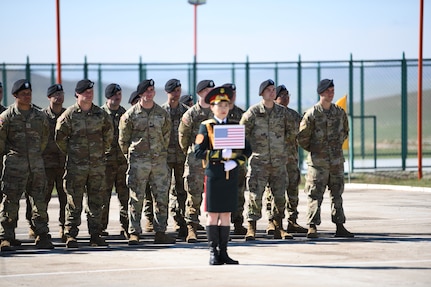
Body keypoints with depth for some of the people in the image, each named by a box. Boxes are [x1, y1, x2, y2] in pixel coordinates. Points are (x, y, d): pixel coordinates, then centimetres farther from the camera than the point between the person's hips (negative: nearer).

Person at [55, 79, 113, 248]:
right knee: (74, 202, -3)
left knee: (96, 202, 7)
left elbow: (108, 134, 19)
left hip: (98, 164, 3)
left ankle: (95, 235, 13)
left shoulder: (101, 114, 6)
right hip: (76, 165, -3)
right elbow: (60, 137, 2)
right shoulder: (69, 115, -5)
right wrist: (70, 153, 7)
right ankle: (71, 236, 1)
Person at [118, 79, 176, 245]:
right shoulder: (130, 115, -2)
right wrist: (130, 155, 10)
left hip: (159, 161, 3)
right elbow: (123, 139, 5)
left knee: (162, 198, 4)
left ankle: (160, 232, 10)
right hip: (138, 162, -3)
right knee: (136, 198, -3)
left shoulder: (162, 114, 8)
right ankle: (134, 233, 0)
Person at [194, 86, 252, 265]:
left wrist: (236, 162, -9)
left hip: (231, 176, 3)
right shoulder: (206, 127, 1)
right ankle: (213, 253, 4)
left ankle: (223, 252, 10)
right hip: (213, 175, -3)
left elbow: (247, 150, 10)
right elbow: (198, 152, -6)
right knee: (213, 215, -1)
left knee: (226, 214, 6)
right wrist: (220, 154, -17)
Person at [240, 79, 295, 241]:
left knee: (279, 196, 6)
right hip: (258, 161, -4)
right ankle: (251, 229, -4)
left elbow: (291, 131, 20)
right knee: (255, 195, -7)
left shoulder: (282, 111, 6)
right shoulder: (253, 111, -4)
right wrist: (250, 148, 3)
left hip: (279, 161, 4)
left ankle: (279, 229, 14)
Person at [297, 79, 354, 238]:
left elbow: (345, 132, 22)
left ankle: (340, 227, 15)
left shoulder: (340, 113, 6)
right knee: (315, 195, -5)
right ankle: (312, 227, -4)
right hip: (318, 162, -5)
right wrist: (314, 151, 3)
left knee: (337, 194, 10)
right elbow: (302, 138, -5)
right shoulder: (311, 114, -9)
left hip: (337, 161, 5)